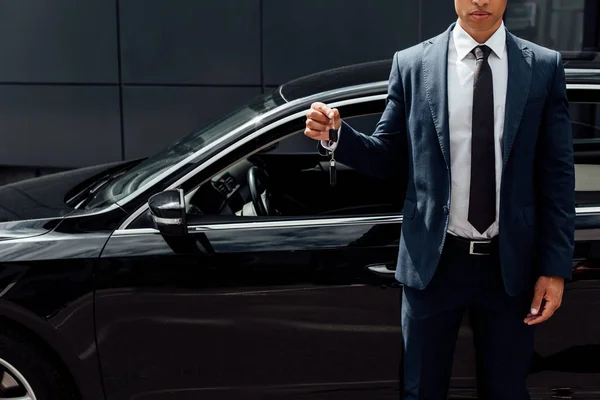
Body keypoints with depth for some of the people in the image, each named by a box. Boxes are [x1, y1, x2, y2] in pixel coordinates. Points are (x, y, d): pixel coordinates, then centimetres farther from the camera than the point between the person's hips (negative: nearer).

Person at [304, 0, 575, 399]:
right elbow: (387, 158, 5)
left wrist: (555, 267, -4)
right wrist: (335, 136, -15)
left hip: (511, 265, 1)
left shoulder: (545, 67, 0)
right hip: (434, 261, 0)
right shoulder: (411, 64, 0)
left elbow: (557, 175, 0)